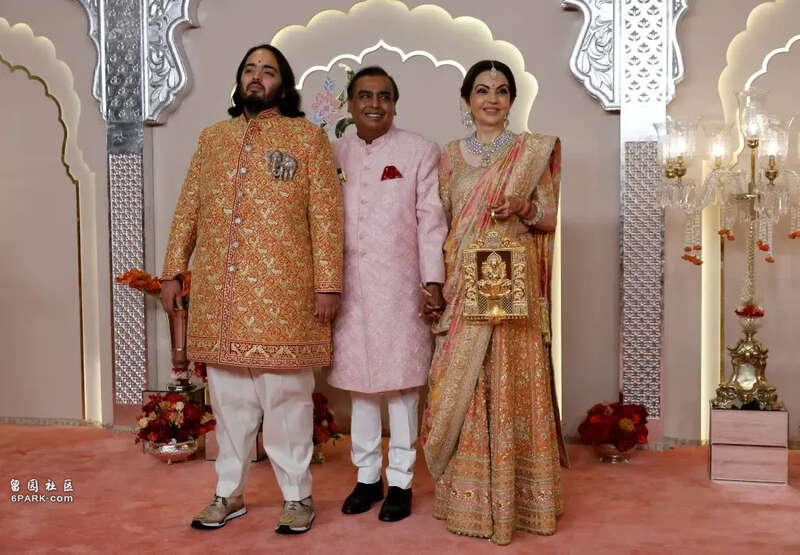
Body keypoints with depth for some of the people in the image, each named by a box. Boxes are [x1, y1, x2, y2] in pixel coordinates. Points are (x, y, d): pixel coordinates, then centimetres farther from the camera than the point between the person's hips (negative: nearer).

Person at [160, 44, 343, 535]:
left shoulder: (308, 137, 2)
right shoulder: (212, 138, 14)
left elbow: (326, 215, -4)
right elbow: (188, 209, 15)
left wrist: (328, 284, -10)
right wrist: (173, 271, 9)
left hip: (282, 292, -4)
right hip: (218, 292, 4)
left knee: (286, 395, 2)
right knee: (228, 395, 11)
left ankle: (297, 496, 16)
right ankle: (230, 493, 24)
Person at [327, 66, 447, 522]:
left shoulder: (420, 151, 1)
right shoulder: (335, 154, 10)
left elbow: (431, 220, -3)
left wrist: (432, 281, -9)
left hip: (400, 285, -3)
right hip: (350, 285, 3)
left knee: (401, 381, 2)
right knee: (359, 381, 10)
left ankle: (401, 481, 15)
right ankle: (367, 476, 24)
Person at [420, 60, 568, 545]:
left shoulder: (535, 151, 5)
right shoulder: (451, 156, 11)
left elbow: (550, 218, 4)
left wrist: (525, 208, -17)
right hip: (464, 286, 2)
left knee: (513, 383, -1)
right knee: (463, 384, 3)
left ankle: (515, 493, 12)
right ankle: (468, 495, 14)